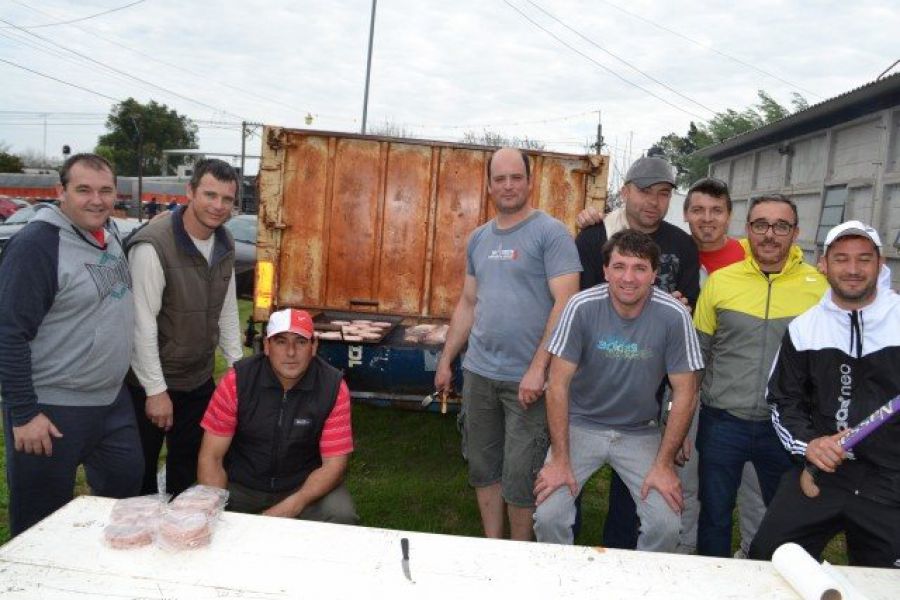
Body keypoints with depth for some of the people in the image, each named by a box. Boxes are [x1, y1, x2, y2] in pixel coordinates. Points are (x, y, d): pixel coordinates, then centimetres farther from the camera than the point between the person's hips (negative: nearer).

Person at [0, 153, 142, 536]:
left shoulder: (110, 232, 6)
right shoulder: (35, 245, -18)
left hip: (113, 400, 8)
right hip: (51, 410, -7)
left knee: (125, 486, 20)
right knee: (42, 521, 8)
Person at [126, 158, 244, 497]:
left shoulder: (224, 244, 2)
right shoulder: (153, 246, -21)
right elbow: (142, 323, -21)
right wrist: (156, 390, -19)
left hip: (200, 380, 7)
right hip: (152, 383, -6)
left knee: (190, 468, 18)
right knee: (141, 470, 12)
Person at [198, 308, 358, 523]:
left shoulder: (333, 387, -14)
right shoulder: (237, 380, -14)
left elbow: (334, 463, -12)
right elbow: (211, 457, -10)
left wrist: (291, 507, -26)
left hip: (304, 485, 0)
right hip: (240, 484, 1)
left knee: (342, 517, -26)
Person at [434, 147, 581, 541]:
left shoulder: (550, 233, -7)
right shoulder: (479, 239, 12)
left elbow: (565, 302, -14)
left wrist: (537, 368, -20)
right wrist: (446, 360, 15)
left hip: (527, 378, -6)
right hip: (478, 373, 6)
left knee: (519, 476, 3)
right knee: (483, 467, 15)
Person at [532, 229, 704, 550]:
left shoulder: (674, 316, -15)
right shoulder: (582, 307, -17)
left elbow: (684, 393, -7)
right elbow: (558, 383, -12)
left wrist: (664, 464, -8)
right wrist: (560, 460, -13)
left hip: (640, 433, 1)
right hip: (581, 424, -1)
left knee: (666, 526, -12)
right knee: (548, 517, -14)